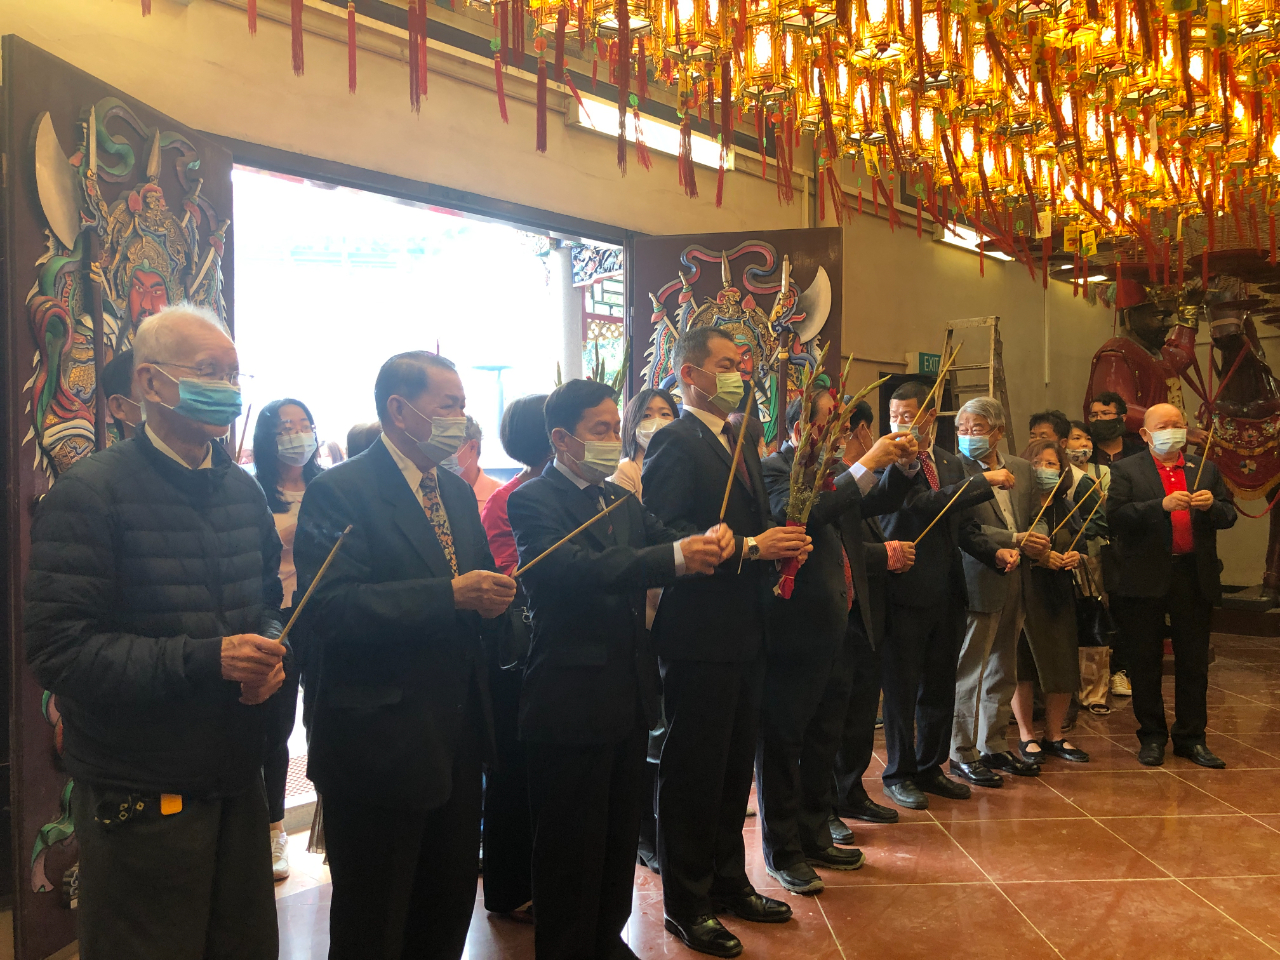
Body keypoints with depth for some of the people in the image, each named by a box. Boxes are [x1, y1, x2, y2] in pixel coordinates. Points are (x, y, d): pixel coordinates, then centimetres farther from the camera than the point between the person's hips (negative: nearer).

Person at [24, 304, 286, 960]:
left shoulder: (243, 492, 9)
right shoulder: (89, 495, -13)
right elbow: (57, 648, -19)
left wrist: (269, 650, -5)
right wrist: (205, 660, -25)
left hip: (237, 783, 7)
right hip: (140, 803, -6)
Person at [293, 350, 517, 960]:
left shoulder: (457, 492, 12)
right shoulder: (338, 493, -12)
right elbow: (328, 610, -24)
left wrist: (491, 597, -7)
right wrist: (452, 596, -30)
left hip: (457, 742, 7)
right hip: (379, 743, -7)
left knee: (451, 904, 19)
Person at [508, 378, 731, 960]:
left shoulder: (621, 498, 13)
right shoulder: (534, 501, -13)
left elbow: (667, 543, 7)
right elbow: (578, 569, -29)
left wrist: (710, 541, -17)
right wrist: (676, 556, -38)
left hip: (628, 691, 8)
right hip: (572, 700, -8)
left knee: (621, 835, 21)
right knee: (571, 846, 7)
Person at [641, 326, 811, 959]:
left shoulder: (741, 446, 18)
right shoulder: (675, 443, -12)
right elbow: (663, 532, -23)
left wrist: (781, 545, 0)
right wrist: (748, 547, -24)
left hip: (745, 632, 9)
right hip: (699, 635, -9)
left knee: (734, 765, 18)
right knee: (693, 770, 2)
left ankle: (728, 882, 34)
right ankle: (686, 905, 17)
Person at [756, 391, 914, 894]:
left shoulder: (836, 469, 14)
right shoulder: (774, 469, -11)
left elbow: (881, 501, 20)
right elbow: (801, 514, -28)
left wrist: (900, 465, 1)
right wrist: (865, 466, -24)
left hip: (835, 629, 9)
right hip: (795, 631, -9)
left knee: (823, 741, 19)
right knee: (782, 742, 4)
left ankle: (814, 836, 33)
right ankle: (782, 850, 16)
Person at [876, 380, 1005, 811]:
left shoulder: (952, 464, 12)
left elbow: (964, 526, 14)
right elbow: (926, 506, -24)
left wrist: (994, 552, -4)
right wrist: (986, 481, -19)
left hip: (947, 591, 7)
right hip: (906, 592, -6)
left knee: (940, 686, 15)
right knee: (902, 688, 4)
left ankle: (930, 767, 30)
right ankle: (899, 774, 18)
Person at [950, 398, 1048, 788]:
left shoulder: (1022, 469, 11)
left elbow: (1034, 519, 11)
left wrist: (1020, 550, -10)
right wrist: (1015, 541, -20)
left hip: (1014, 582, 7)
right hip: (978, 582, -7)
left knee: (1003, 671, 15)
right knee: (969, 672, 0)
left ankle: (994, 746, 26)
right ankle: (963, 754, 9)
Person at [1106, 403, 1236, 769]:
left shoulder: (1206, 470, 12)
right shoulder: (1127, 470, 0)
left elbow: (1228, 517, 9)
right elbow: (1115, 516, -12)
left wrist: (1212, 505, -13)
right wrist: (1161, 505, -23)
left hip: (1195, 578, 3)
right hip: (1146, 578, -3)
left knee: (1194, 662, 9)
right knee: (1146, 663, 6)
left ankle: (1191, 737, 20)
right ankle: (1152, 737, 18)